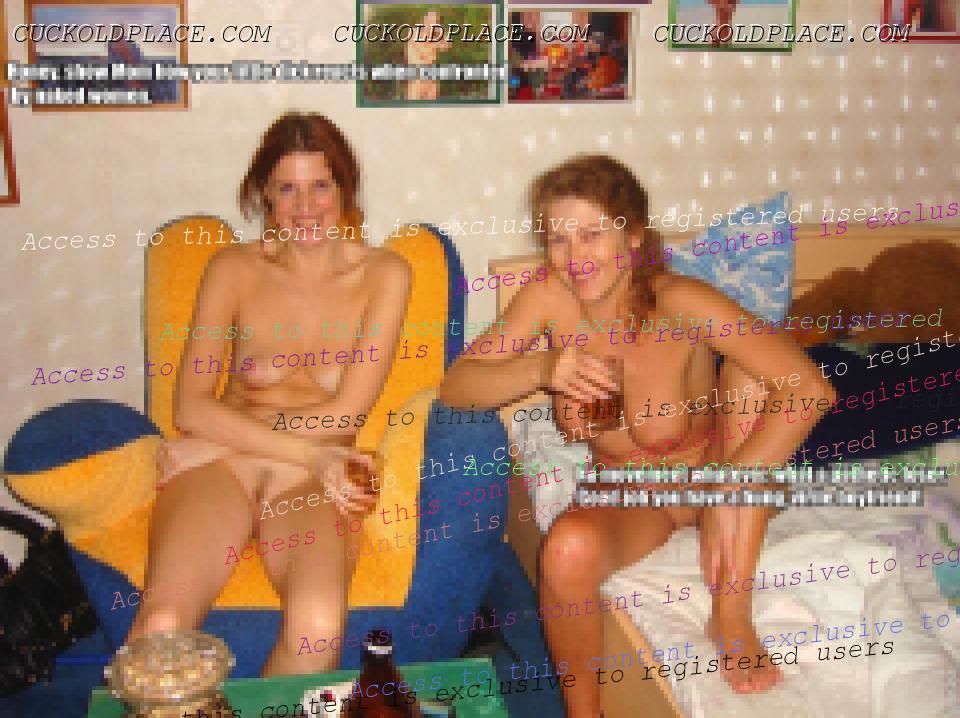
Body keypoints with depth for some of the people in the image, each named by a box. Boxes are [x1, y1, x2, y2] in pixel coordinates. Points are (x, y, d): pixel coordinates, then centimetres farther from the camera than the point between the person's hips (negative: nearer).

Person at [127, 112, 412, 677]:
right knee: (162, 626, -28)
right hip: (215, 461, 1)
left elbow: (346, 414, -2)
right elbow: (191, 407, -1)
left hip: (312, 479, -1)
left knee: (318, 625, -32)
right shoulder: (235, 269, 7)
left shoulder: (383, 274, 3)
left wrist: (244, 425, -2)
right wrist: (306, 451, -11)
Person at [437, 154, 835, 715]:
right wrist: (542, 369, -33)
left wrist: (728, 492, -41)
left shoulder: (679, 302, -25)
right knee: (568, 550, -34)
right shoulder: (550, 298, -15)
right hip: (627, 496, 1)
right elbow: (455, 388, -15)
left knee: (749, 365, -28)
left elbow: (812, 388, -34)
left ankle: (733, 613, -22)